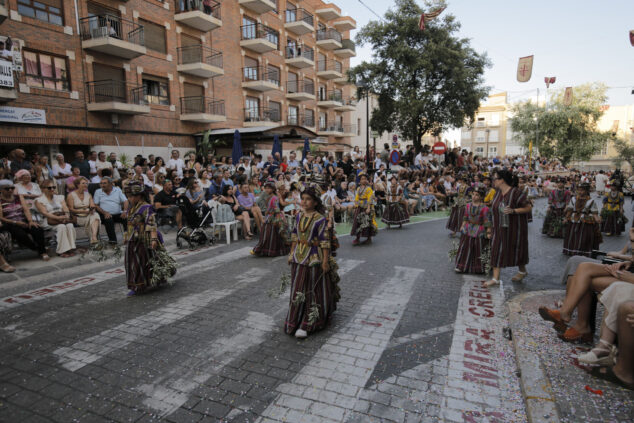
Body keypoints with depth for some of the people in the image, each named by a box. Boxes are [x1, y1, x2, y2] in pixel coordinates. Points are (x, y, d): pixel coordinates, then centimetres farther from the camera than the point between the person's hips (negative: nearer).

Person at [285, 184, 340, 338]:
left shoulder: (320, 219, -15)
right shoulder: (299, 216, 5)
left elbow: (325, 241, -14)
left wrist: (325, 260, -16)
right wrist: (291, 253, 13)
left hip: (314, 259, -6)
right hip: (298, 258, 6)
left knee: (313, 290, 5)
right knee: (297, 290, 15)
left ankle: (307, 324, 13)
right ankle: (295, 321, 31)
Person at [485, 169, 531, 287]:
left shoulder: (515, 193, -19)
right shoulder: (497, 192, 2)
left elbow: (528, 207, -15)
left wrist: (513, 211, -29)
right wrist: (491, 226, 12)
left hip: (514, 228, -6)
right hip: (499, 228, 6)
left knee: (515, 250, 11)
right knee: (497, 250, 2)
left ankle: (522, 271, 38)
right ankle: (496, 278, 8)